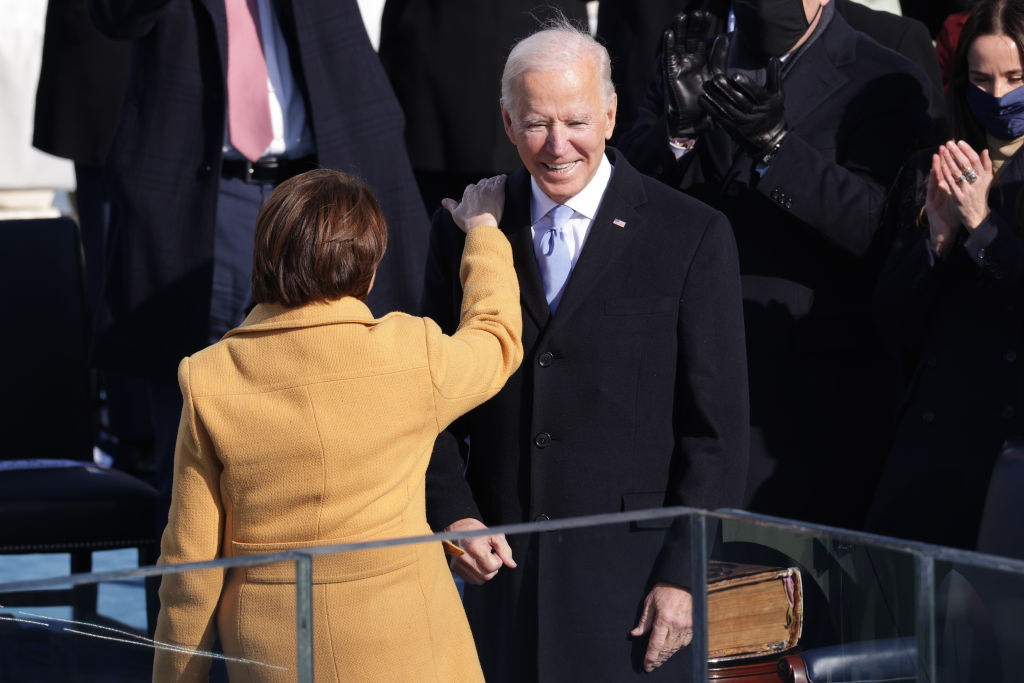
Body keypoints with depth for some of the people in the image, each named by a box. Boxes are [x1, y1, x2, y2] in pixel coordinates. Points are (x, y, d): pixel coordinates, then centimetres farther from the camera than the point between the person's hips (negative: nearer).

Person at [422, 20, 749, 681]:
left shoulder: (694, 237, -4)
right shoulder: (465, 231, 6)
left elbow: (717, 428, -4)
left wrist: (683, 576, -9)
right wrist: (453, 515, -4)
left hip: (634, 571, -3)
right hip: (502, 568, 3)